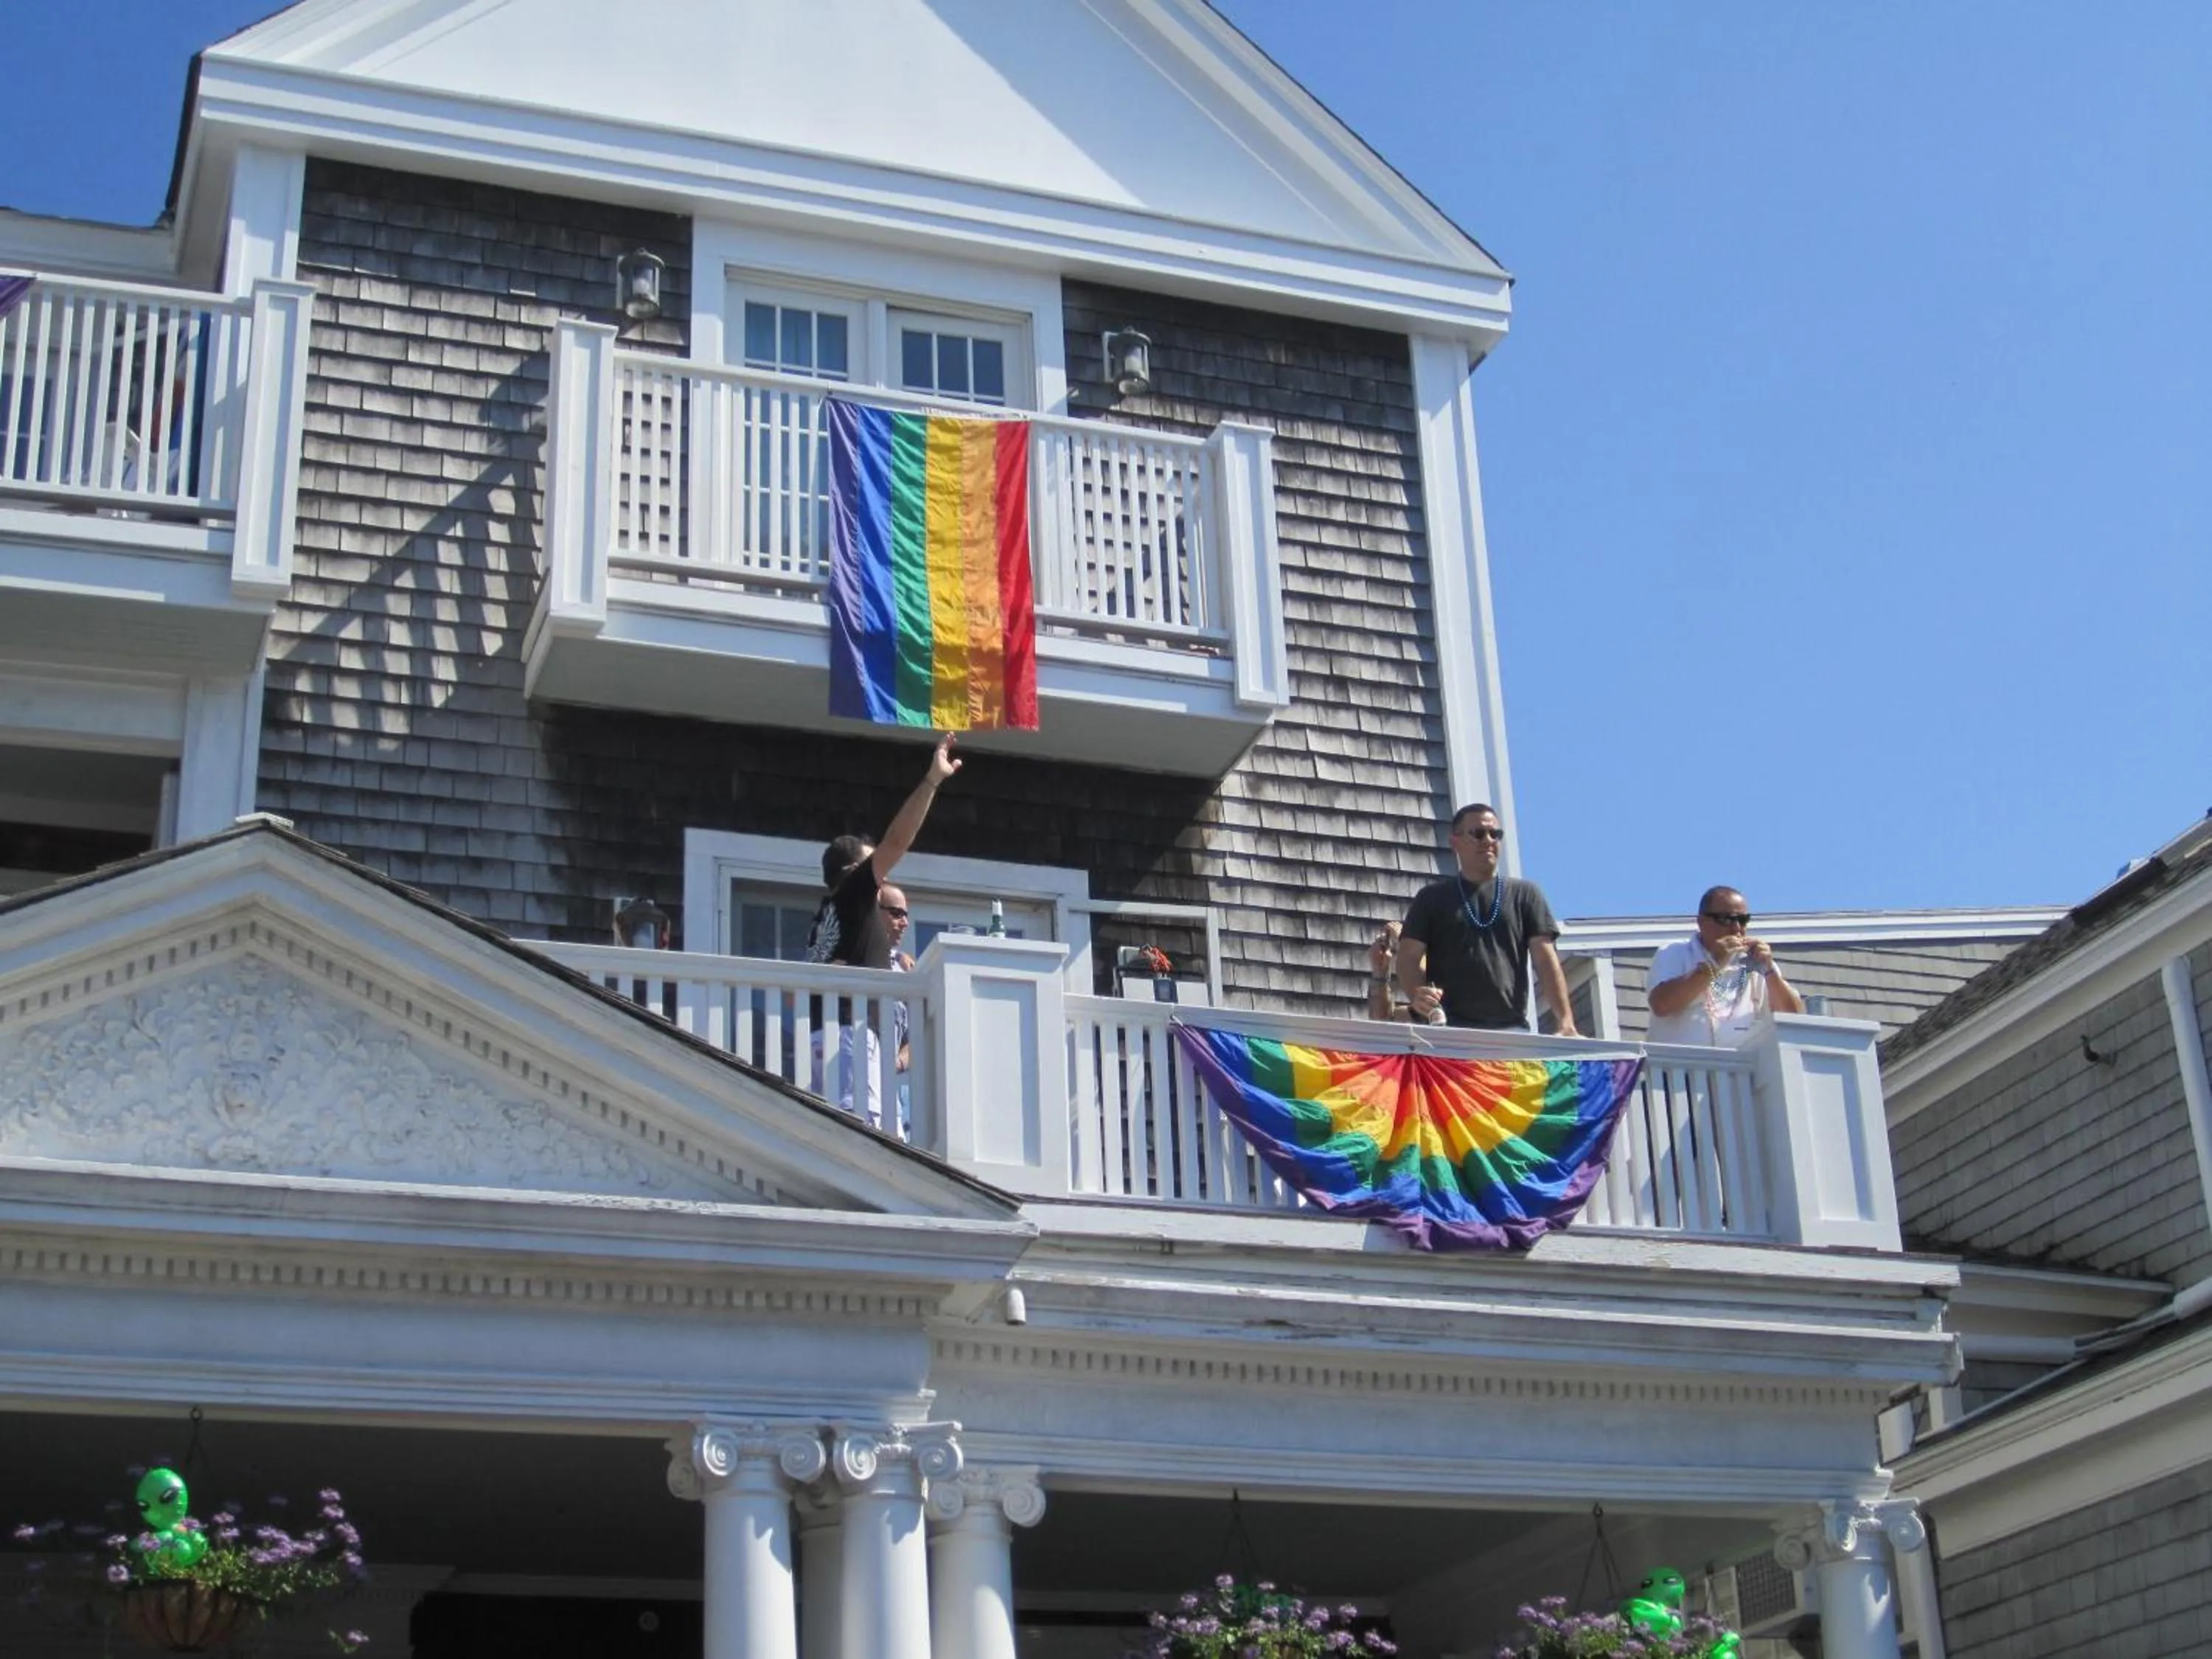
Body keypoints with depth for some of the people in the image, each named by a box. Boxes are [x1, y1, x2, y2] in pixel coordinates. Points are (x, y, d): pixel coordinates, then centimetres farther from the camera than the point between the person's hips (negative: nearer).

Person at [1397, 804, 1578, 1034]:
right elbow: (1408, 958, 7)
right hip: (1448, 1030, -1)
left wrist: (1566, 1023, -7)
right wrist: (1416, 995, -17)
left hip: (1513, 1030, 1)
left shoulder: (1524, 894, 14)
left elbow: (1546, 960, 6)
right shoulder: (1433, 898, 13)